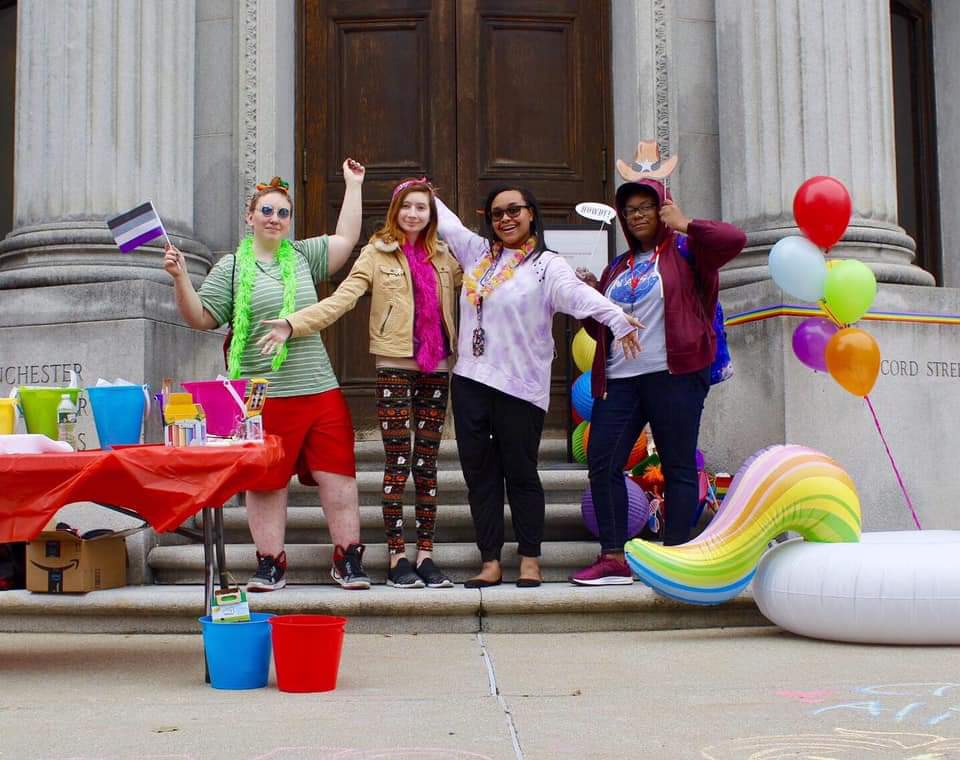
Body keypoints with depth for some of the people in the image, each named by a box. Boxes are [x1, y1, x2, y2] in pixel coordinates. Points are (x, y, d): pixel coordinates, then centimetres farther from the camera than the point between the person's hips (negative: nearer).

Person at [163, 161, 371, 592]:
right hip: (262, 394, -2)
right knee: (266, 482, 4)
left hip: (320, 390, 3)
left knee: (338, 476, 1)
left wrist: (354, 185, 22)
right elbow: (200, 318, 1)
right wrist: (180, 279, -12)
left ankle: (348, 559, 10)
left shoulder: (303, 256, 14)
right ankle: (270, 563, 15)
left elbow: (346, 239, 17)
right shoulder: (232, 267, 5)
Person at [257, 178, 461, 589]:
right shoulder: (377, 253, 0)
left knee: (427, 463, 7)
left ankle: (425, 554, 12)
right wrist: (293, 324, -22)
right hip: (395, 367, -4)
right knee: (397, 463, -3)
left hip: (436, 368, 4)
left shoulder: (443, 256, 12)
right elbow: (341, 299, -9)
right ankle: (397, 557, 4)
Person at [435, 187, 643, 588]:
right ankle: (490, 562, 14)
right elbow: (447, 222, 28)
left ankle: (529, 560, 15)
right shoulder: (478, 252, 13)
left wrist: (616, 317, -38)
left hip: (520, 387, -5)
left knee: (521, 473, 3)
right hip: (469, 382, 5)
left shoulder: (547, 265, -4)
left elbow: (577, 292, -21)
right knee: (479, 474, 6)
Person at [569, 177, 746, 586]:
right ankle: (614, 559, 5)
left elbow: (734, 240, -13)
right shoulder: (617, 268, 23)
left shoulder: (684, 251, 5)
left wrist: (684, 224, -6)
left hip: (673, 374, -6)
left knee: (678, 466, -1)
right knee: (602, 463, -2)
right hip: (619, 378, 6)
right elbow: (598, 327, 26)